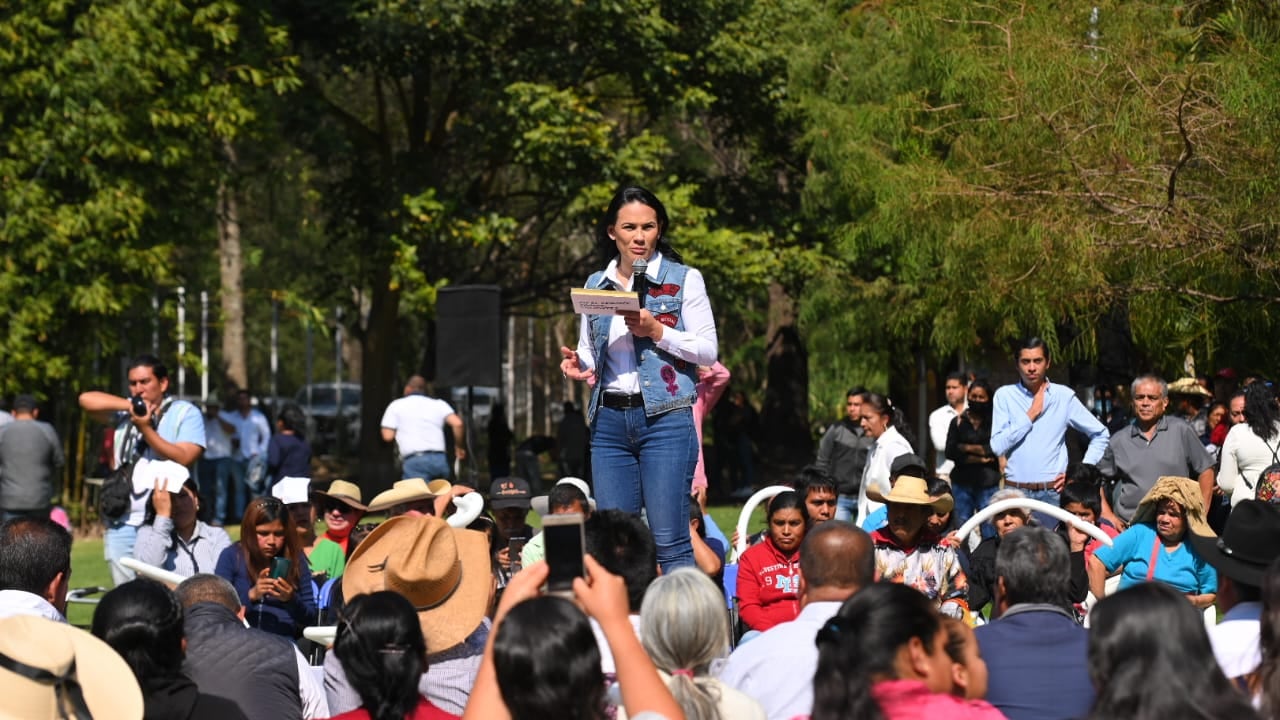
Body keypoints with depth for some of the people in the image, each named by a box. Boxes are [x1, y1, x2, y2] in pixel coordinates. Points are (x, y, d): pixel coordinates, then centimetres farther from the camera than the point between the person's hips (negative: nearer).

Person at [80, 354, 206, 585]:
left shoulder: (185, 413, 3)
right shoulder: (125, 411, 15)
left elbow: (183, 458, -10)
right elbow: (87, 400, 2)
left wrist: (146, 430, -16)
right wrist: (129, 405, -8)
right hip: (121, 523, 5)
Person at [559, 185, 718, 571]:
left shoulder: (683, 279, 2)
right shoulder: (595, 285, 14)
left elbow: (707, 350, -2)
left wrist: (657, 331, -15)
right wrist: (578, 364, -2)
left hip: (665, 419, -4)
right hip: (609, 420, 5)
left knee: (669, 539, -8)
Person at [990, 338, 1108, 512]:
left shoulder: (1064, 396, 5)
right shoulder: (1005, 396, 4)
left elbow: (1100, 434, 13)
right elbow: (998, 446, -7)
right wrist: (1031, 414, -6)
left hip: (1053, 493, 0)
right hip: (1015, 492, 0)